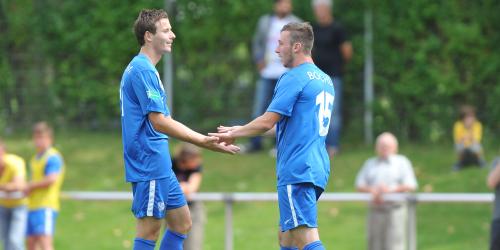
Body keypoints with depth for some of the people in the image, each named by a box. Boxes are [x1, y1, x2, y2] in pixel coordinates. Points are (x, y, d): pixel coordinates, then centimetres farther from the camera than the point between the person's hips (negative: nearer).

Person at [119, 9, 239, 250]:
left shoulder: (144, 69, 18)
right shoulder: (142, 70, -15)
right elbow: (158, 122, -19)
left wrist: (206, 139, 19)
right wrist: (202, 141, -16)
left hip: (160, 167, 10)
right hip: (150, 165, -10)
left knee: (181, 222, 13)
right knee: (149, 228, -6)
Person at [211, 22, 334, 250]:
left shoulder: (294, 78, -9)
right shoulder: (325, 80, 18)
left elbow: (267, 122, -13)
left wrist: (234, 133, 4)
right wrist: (242, 130, 27)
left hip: (296, 171, -9)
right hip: (317, 169, 9)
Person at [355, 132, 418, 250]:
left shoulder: (402, 162, 9)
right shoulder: (370, 163, 18)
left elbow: (410, 186, -2)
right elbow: (359, 185, 12)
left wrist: (391, 189, -14)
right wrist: (372, 190, -8)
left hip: (394, 210, -3)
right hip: (375, 209, 3)